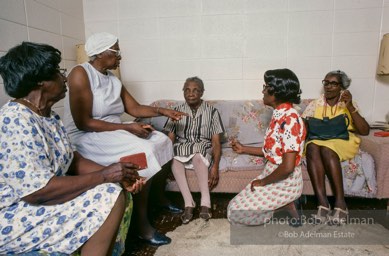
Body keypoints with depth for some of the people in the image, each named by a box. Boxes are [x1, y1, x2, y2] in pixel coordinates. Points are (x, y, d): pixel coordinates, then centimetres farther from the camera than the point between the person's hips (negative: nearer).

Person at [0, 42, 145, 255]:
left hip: (43, 200, 9)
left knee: (115, 192, 2)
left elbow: (72, 159, 6)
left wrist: (115, 174, -8)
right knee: (109, 197, -19)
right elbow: (38, 190, -30)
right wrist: (104, 176, -23)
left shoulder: (48, 116, 5)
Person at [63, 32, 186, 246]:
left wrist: (162, 111, -2)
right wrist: (127, 128, -24)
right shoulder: (80, 74, -15)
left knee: (162, 141, 2)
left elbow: (135, 108, 13)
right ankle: (142, 224, -15)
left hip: (114, 131, 9)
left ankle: (161, 197, 19)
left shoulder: (113, 80, 9)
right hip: (87, 138, -9)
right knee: (143, 152, -28)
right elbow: (83, 123, -22)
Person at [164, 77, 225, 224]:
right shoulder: (177, 111, 9)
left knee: (197, 157, -38)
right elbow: (170, 139, 3)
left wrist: (215, 166, -18)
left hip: (203, 148, -2)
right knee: (173, 157, -34)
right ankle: (189, 203, -34)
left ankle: (205, 203, -37)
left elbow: (216, 142, -3)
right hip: (181, 147, 2)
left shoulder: (211, 111, 3)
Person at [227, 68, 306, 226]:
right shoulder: (279, 115, 4)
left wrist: (263, 181, -16)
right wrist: (244, 149, 16)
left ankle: (287, 206, 2)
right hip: (274, 176, 9)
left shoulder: (290, 119, -27)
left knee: (236, 211, -1)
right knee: (239, 203, 20)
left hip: (284, 182, -9)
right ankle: (285, 204, 14)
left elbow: (288, 166, -30)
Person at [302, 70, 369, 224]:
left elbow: (365, 131, -3)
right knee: (312, 147, -35)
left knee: (327, 149, -36)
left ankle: (340, 202, -31)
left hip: (342, 141, -1)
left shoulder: (349, 105, 9)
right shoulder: (315, 104, 13)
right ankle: (323, 203, -39)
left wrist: (350, 107, -13)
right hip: (317, 140, 2)